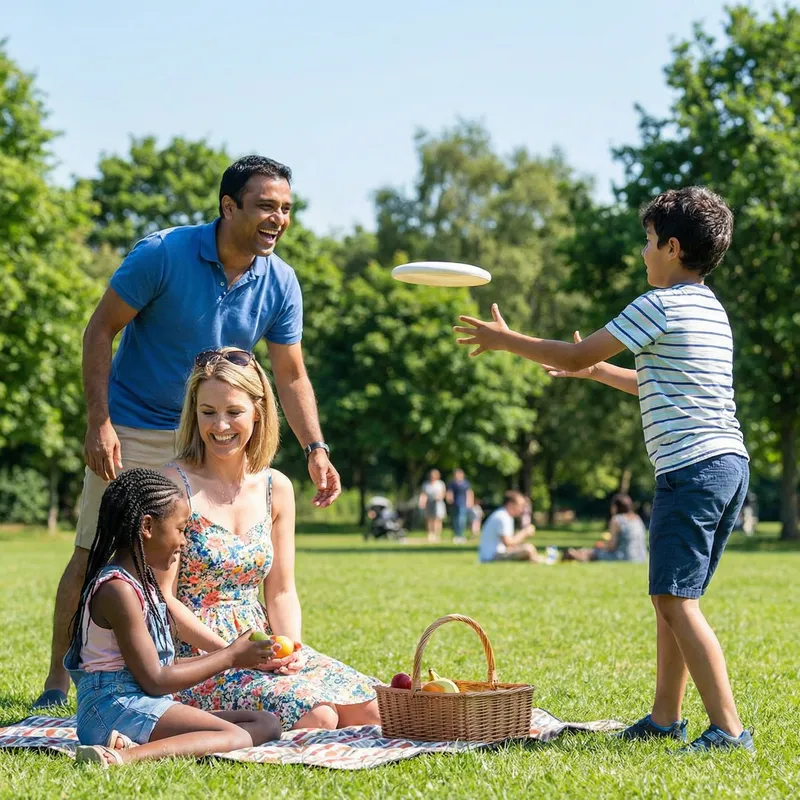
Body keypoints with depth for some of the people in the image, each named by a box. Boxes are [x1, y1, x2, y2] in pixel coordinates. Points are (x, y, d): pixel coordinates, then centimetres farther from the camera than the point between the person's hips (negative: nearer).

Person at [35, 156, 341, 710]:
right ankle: (57, 680, 13)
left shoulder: (280, 284, -6)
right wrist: (99, 423, -19)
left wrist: (315, 449, -13)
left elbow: (291, 377, 0)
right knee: (94, 555, 0)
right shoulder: (164, 254, -19)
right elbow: (101, 331, -12)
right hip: (131, 431, -4)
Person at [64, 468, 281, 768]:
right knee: (239, 736, -24)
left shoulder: (141, 581, 19)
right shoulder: (118, 589, -14)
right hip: (117, 708, -10)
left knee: (267, 723, -2)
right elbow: (155, 680, -15)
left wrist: (230, 656, 18)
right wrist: (230, 658, -5)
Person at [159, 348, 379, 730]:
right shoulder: (175, 484, -9)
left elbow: (281, 592, 11)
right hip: (195, 656, -7)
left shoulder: (277, 488, 9)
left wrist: (291, 647, -9)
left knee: (370, 711, -11)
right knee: (316, 717, -28)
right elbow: (162, 597, -12)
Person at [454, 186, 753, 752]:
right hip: (730, 464, 10)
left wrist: (505, 340, 8)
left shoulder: (661, 305, -8)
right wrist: (598, 371, 40)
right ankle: (666, 716, 20)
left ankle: (729, 728, -14)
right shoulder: (710, 309, 20)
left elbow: (573, 355, -4)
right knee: (671, 597, 15)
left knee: (679, 601, -10)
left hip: (692, 467, -10)